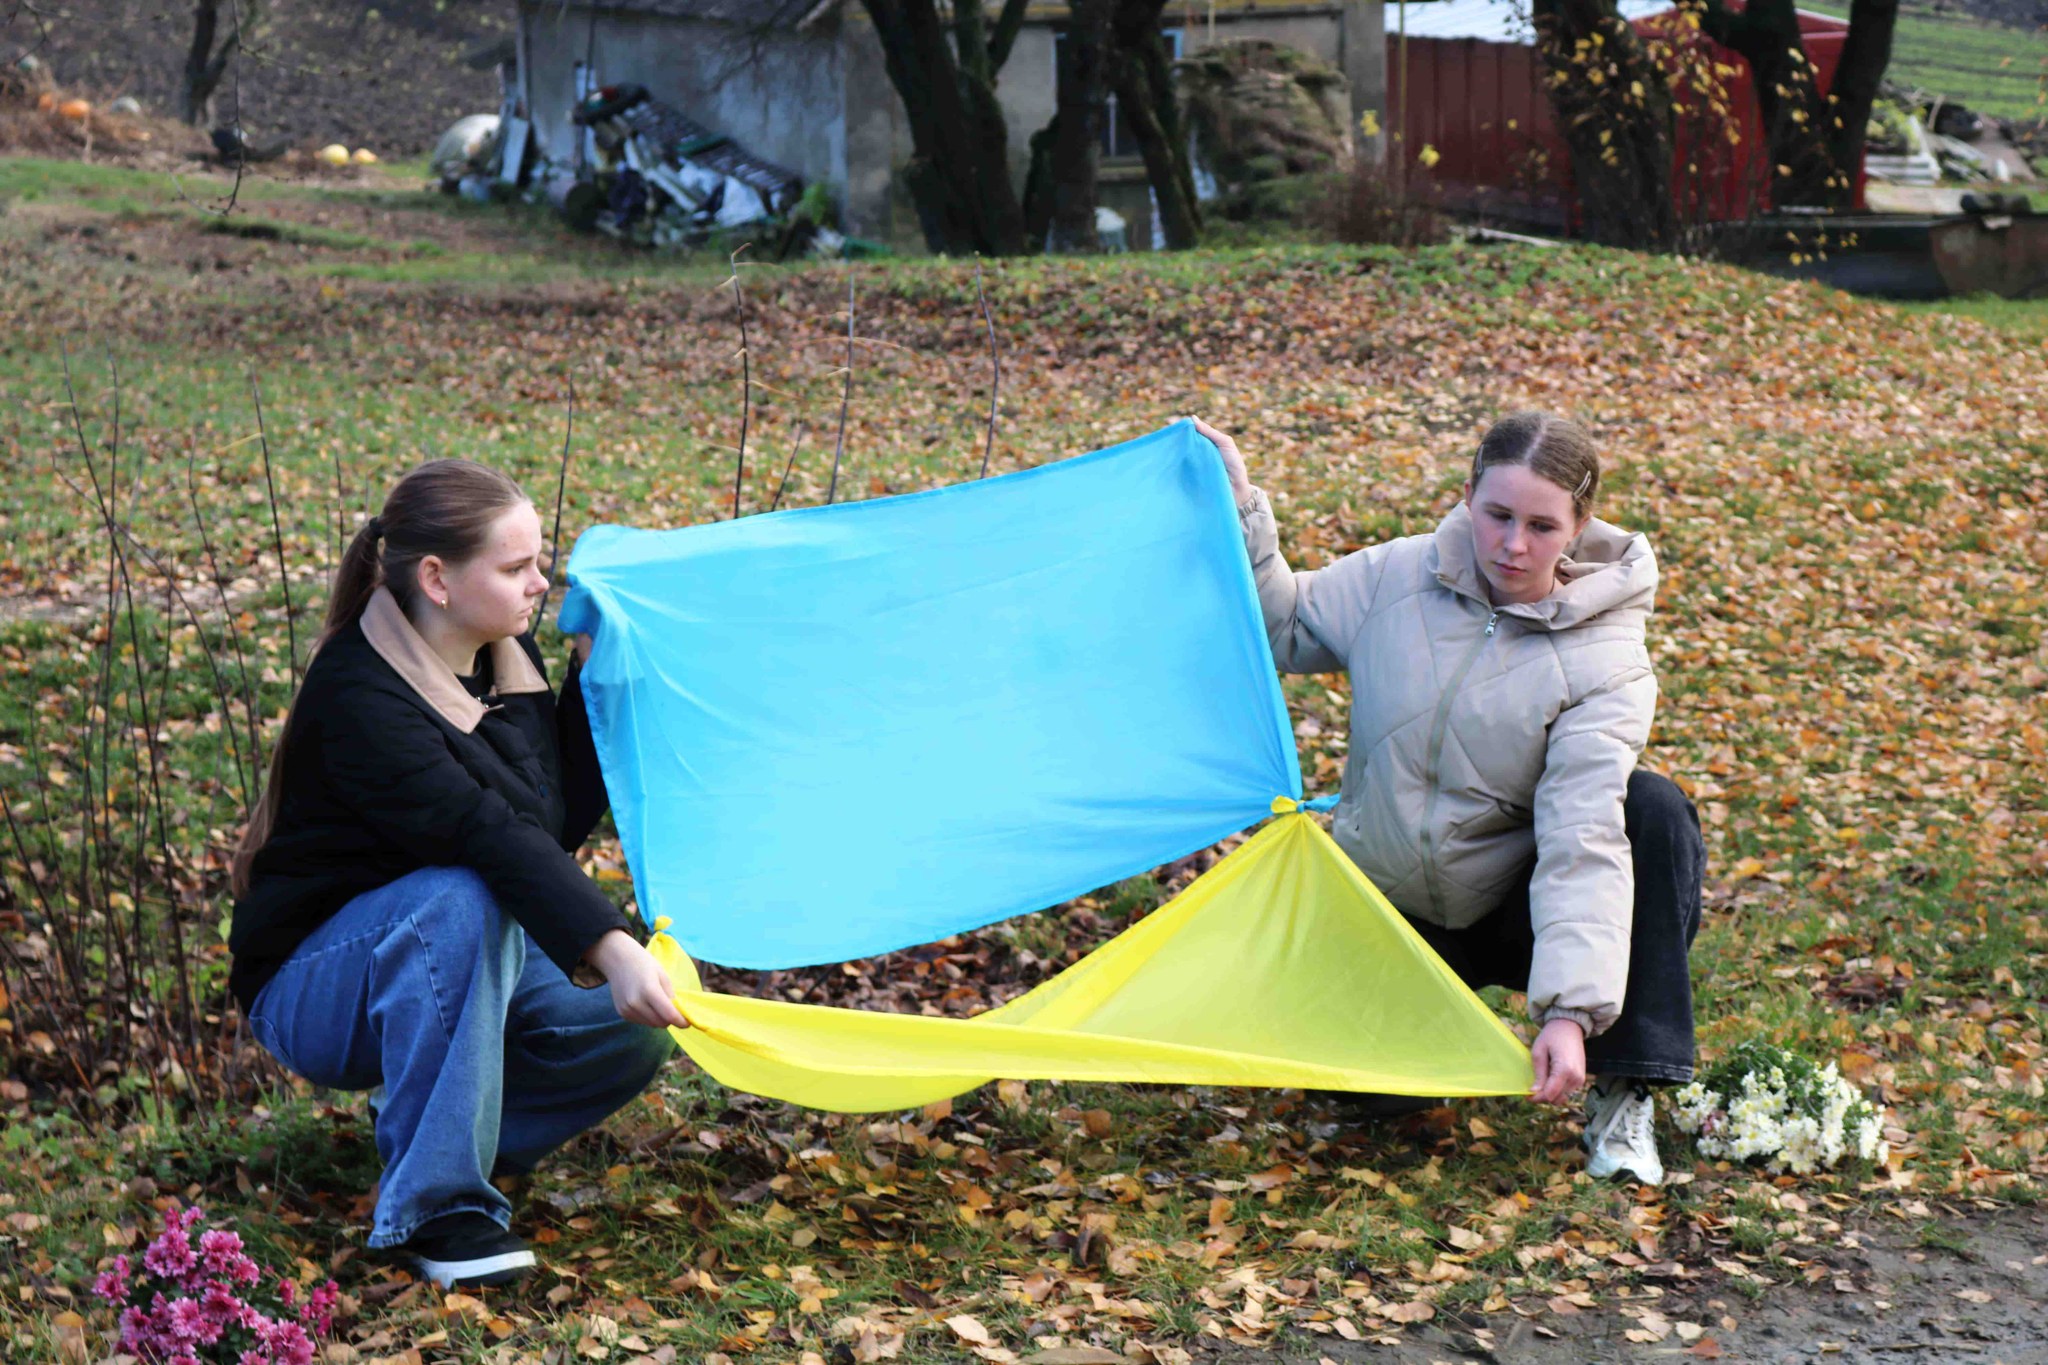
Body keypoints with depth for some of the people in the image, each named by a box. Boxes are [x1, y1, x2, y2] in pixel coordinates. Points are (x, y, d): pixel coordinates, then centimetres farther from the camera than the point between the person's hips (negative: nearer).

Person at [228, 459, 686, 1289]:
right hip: (314, 987, -7)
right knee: (459, 901, -38)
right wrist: (610, 950, -49)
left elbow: (565, 820, -1)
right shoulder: (360, 698, -27)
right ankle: (433, 1207, -29)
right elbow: (491, 835, -40)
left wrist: (594, 677, -7)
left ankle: (423, 1117, 9)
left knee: (638, 1029, -14)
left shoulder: (508, 656, -1)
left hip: (461, 959, 7)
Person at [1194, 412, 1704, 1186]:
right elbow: (1283, 629, 8)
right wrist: (1238, 510, -5)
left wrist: (1568, 1011, -38)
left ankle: (1622, 1095, -21)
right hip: (1386, 910, 2)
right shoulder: (1394, 579, -9)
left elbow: (1583, 837, -29)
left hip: (1513, 911, -2)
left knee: (1652, 811, -30)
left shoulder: (1605, 660, -19)